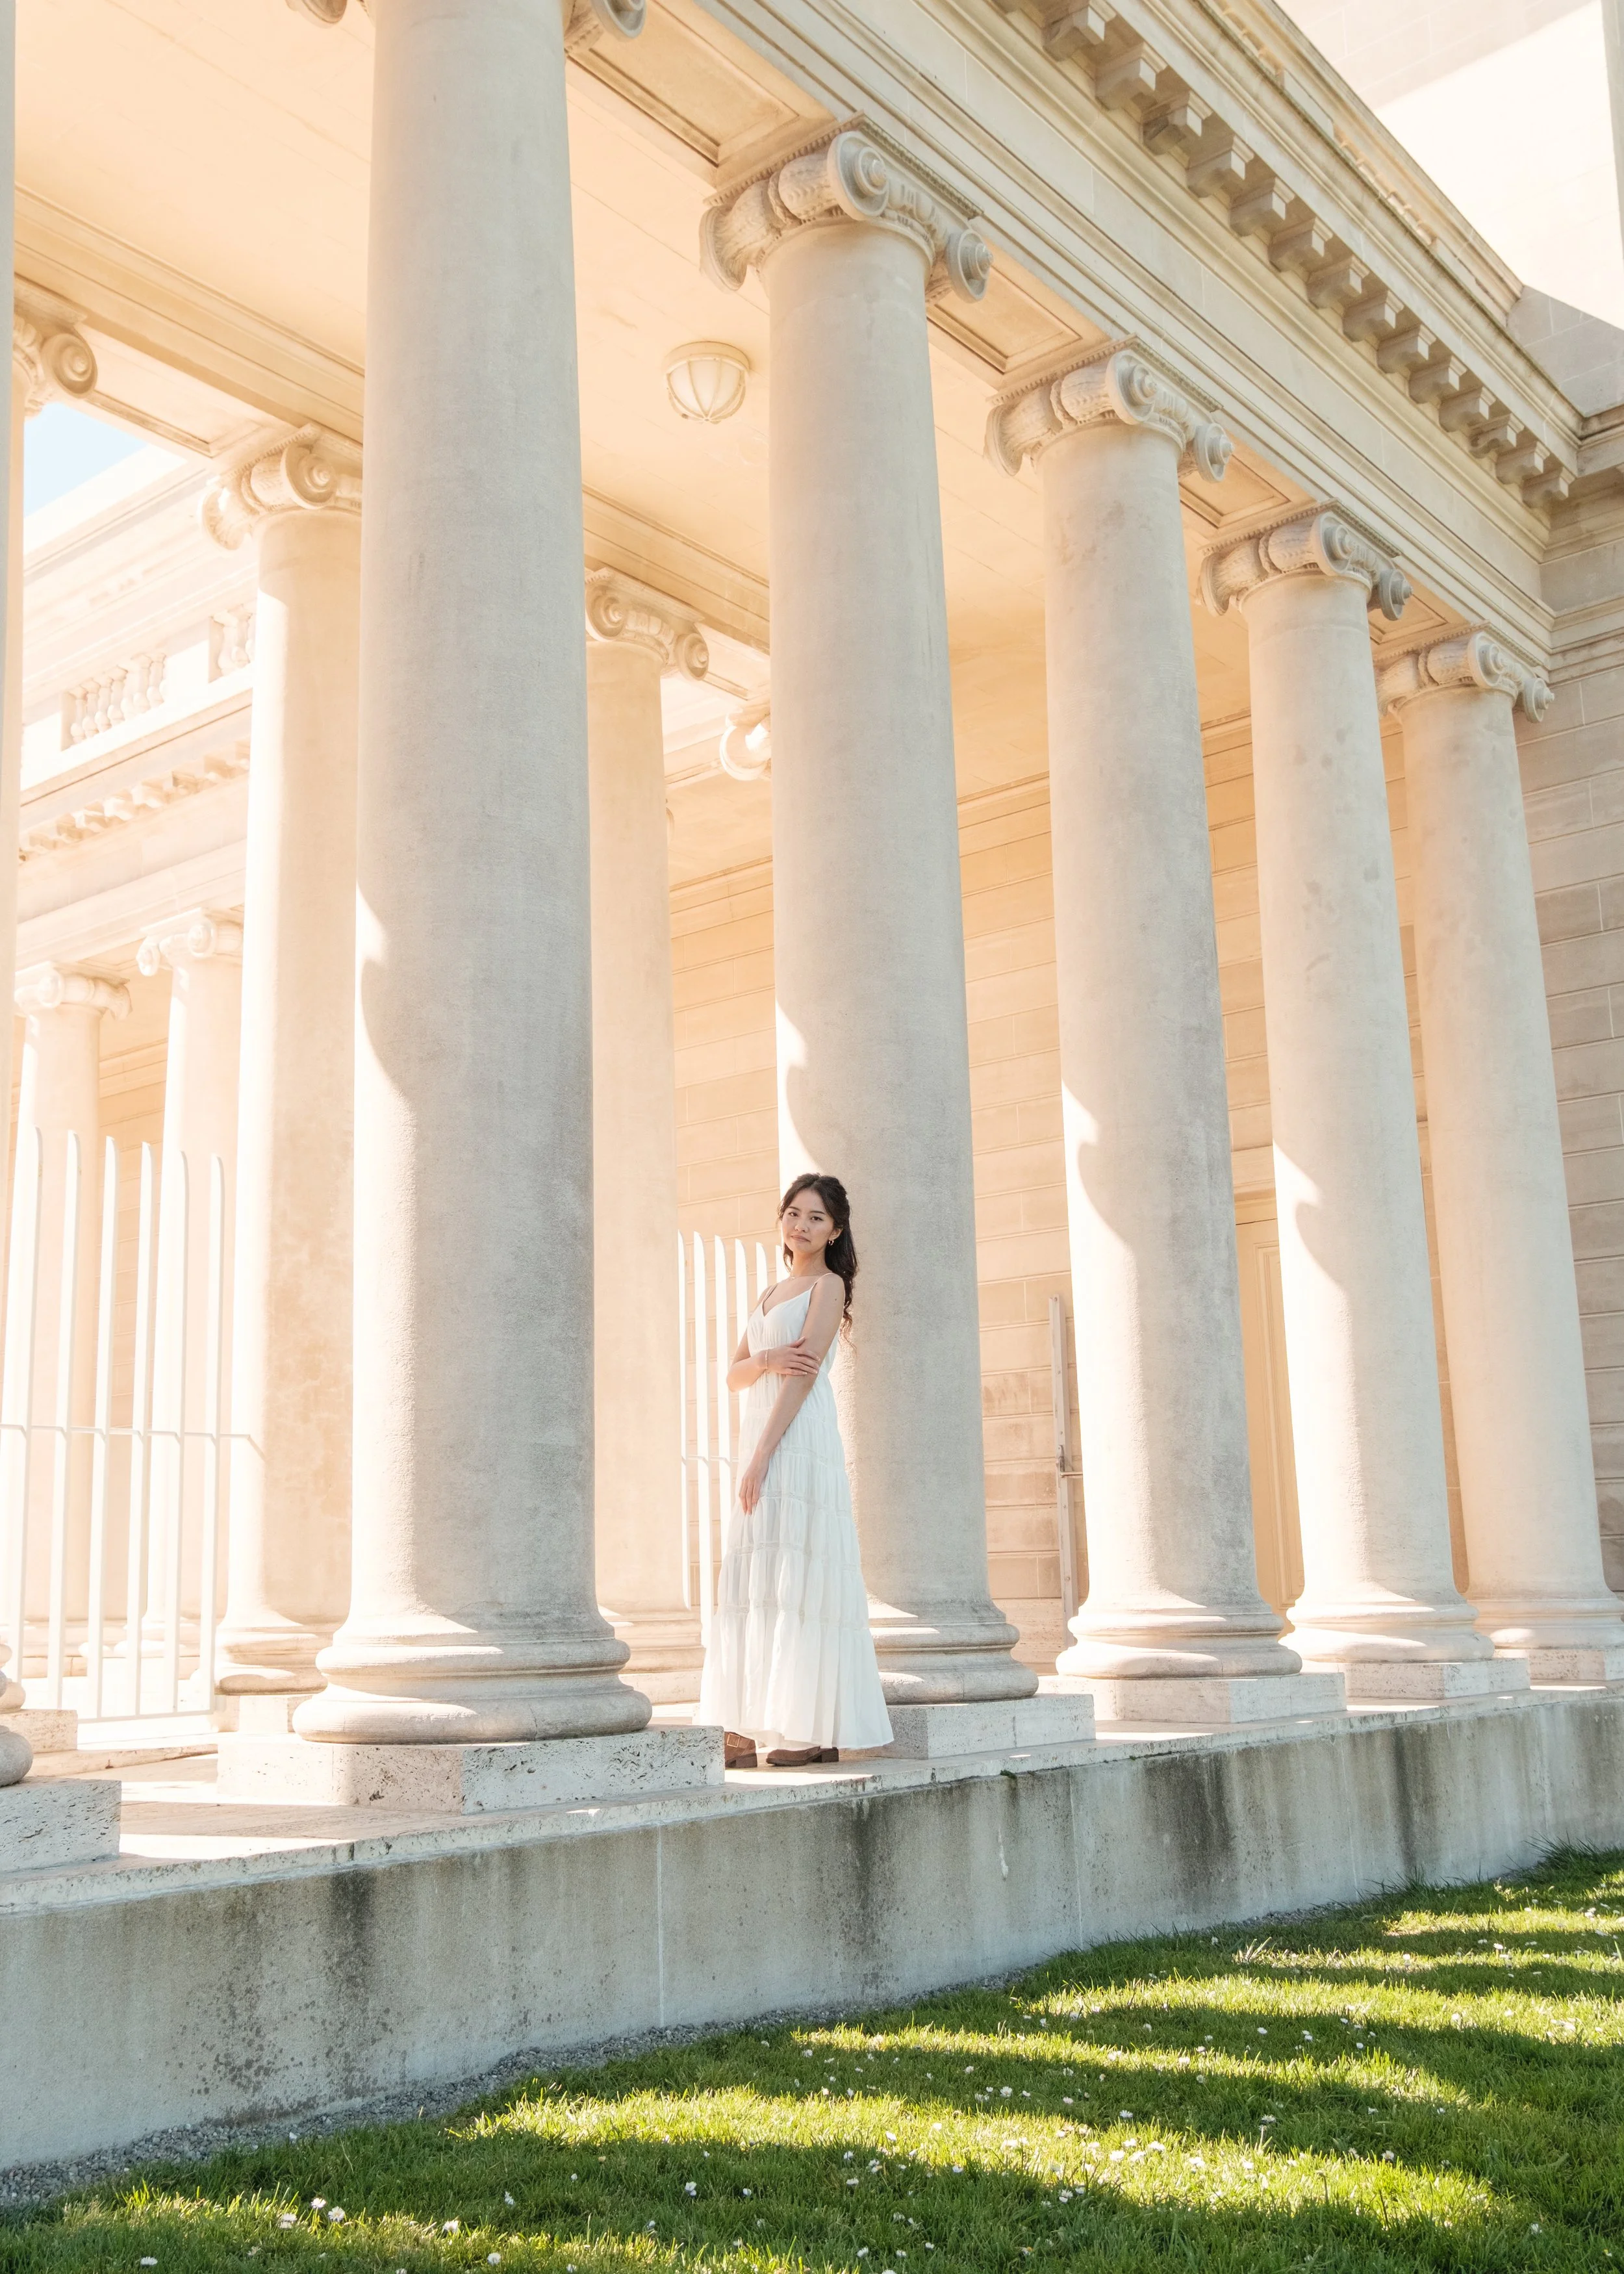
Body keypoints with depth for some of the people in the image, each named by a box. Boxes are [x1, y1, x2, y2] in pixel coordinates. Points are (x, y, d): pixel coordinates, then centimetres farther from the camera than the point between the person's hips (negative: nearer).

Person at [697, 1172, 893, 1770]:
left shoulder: (828, 1285, 0)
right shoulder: (770, 1294, 23)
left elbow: (804, 1374, -11)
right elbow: (735, 1375, 16)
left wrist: (762, 1455, -18)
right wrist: (765, 1359, -8)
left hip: (800, 1441, -8)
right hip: (759, 1435, 8)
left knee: (796, 1577, -10)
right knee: (752, 1579, 4)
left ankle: (815, 1732, -8)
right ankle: (751, 1730, 4)